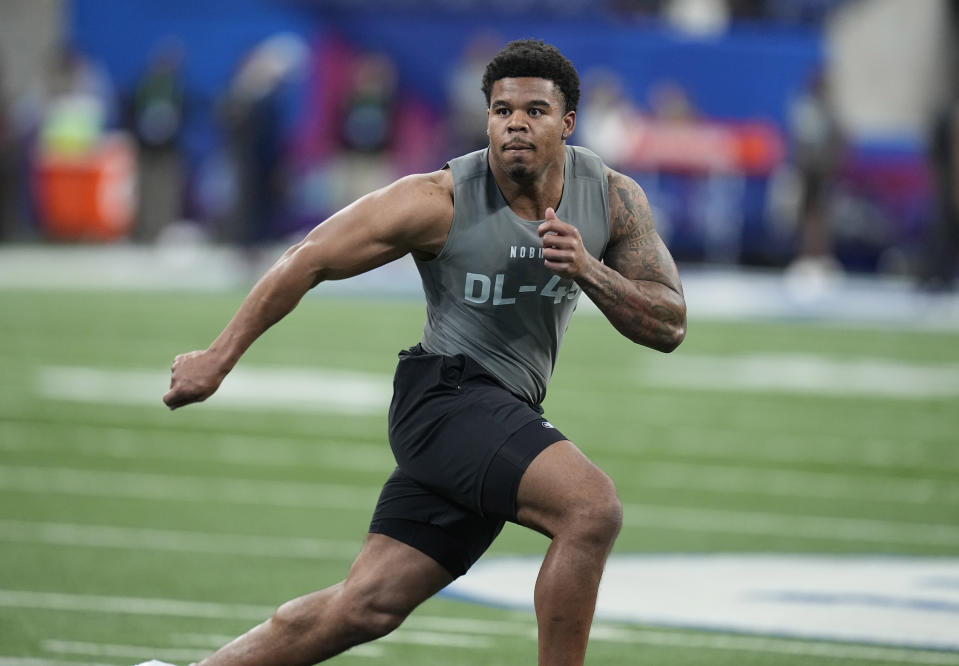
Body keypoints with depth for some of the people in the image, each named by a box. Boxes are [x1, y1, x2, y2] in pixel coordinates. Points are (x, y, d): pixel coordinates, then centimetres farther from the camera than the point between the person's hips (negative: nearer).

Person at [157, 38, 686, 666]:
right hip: (447, 395, -5)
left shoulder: (614, 199, -1)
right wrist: (219, 358, -4)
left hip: (505, 416, 5)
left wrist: (589, 272, -21)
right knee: (594, 507, -29)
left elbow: (670, 327, -3)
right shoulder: (441, 201, -14)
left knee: (367, 607, 4)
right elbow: (308, 260, -6)